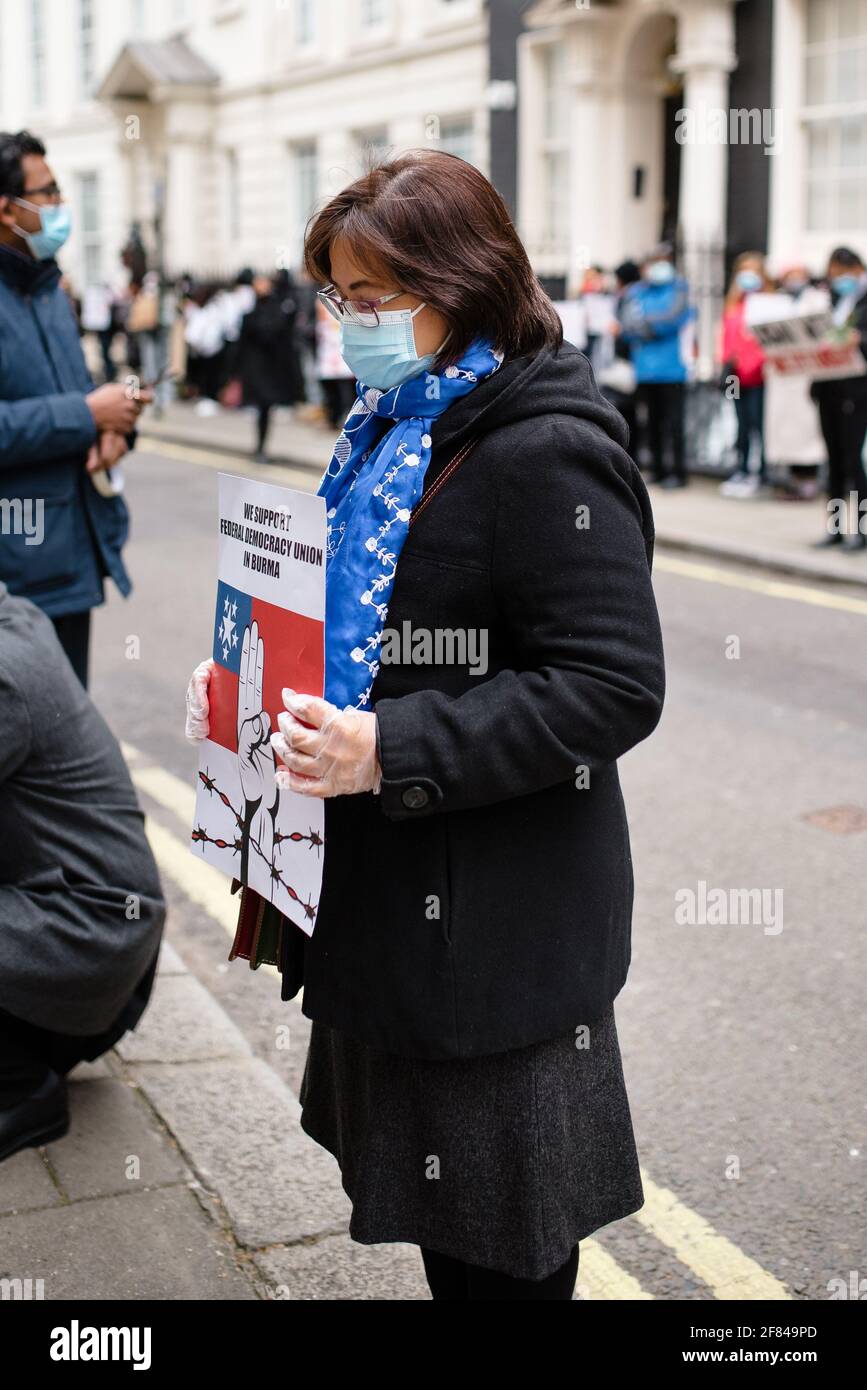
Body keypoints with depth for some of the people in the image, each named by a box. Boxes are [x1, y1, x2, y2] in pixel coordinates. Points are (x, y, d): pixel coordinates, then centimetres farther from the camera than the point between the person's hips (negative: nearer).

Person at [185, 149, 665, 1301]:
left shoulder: (547, 455, -19)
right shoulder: (398, 427, 10)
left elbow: (614, 687, -24)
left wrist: (389, 752, -28)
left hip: (494, 931, -9)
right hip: (397, 892, 9)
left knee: (497, 1247, 6)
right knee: (428, 1195, 21)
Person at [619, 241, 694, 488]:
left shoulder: (679, 289, 3)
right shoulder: (635, 292, 13)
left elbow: (675, 316, -12)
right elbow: (626, 324, 3)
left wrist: (645, 324, -4)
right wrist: (655, 328, -10)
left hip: (671, 368, -4)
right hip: (644, 368, 4)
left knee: (673, 421, -5)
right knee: (652, 421, 10)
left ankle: (678, 470, 0)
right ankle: (657, 469, 18)